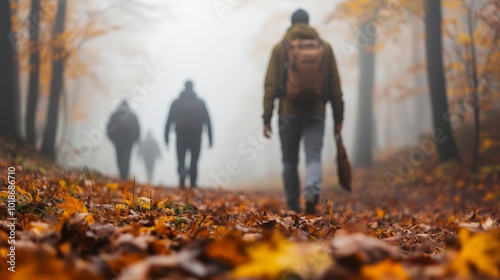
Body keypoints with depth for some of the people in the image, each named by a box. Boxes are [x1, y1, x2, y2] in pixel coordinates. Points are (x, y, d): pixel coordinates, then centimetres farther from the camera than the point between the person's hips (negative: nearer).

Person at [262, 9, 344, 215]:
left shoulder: (280, 48, 2)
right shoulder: (324, 47, 7)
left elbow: (270, 85, -3)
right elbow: (335, 85, 5)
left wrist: (266, 118, -2)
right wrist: (338, 117, 9)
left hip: (289, 112, 0)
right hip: (316, 112, 1)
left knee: (290, 161, 10)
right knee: (314, 157, 0)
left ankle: (293, 209, 13)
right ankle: (313, 191, -28)